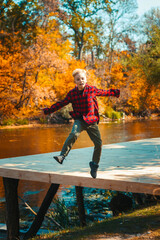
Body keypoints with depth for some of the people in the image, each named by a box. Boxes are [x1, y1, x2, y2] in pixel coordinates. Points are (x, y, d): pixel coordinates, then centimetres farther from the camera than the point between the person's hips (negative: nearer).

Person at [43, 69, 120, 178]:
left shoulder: (92, 89, -2)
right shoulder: (72, 93, -2)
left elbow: (104, 92, 15)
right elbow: (62, 103, 6)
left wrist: (115, 92, 24)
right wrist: (48, 110, 5)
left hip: (92, 121, 1)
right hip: (80, 120, -1)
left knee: (98, 143, -4)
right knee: (74, 134, -33)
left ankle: (94, 165, 16)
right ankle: (62, 156, -32)